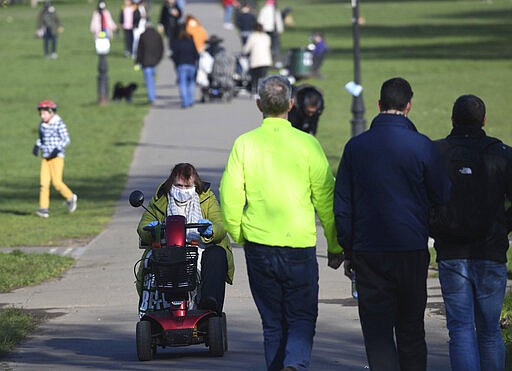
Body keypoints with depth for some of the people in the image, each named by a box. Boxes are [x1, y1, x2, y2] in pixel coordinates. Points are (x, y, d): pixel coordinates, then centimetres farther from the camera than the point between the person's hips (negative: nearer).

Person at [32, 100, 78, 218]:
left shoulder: (59, 124, -9)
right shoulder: (42, 125, 10)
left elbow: (66, 140, -13)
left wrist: (58, 149, -27)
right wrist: (37, 146, 9)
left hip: (57, 157, -6)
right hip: (45, 158, 6)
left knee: (57, 182, -9)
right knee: (44, 183, -5)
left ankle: (70, 197, 17)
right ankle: (44, 209, -8)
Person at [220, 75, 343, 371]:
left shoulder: (244, 144, -3)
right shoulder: (307, 144, -5)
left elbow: (230, 198, -2)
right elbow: (326, 200, 0)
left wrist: (239, 236, 14)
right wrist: (335, 247, 10)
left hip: (258, 245, 2)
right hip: (300, 245, -2)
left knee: (273, 323, 13)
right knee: (302, 319, 4)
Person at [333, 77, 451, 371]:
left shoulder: (356, 146, 0)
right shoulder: (423, 147, -7)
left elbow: (341, 205, 4)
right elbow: (443, 196, 0)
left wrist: (348, 251, 11)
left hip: (367, 251, 1)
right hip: (412, 248, -1)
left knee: (377, 331, 1)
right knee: (411, 330, 11)